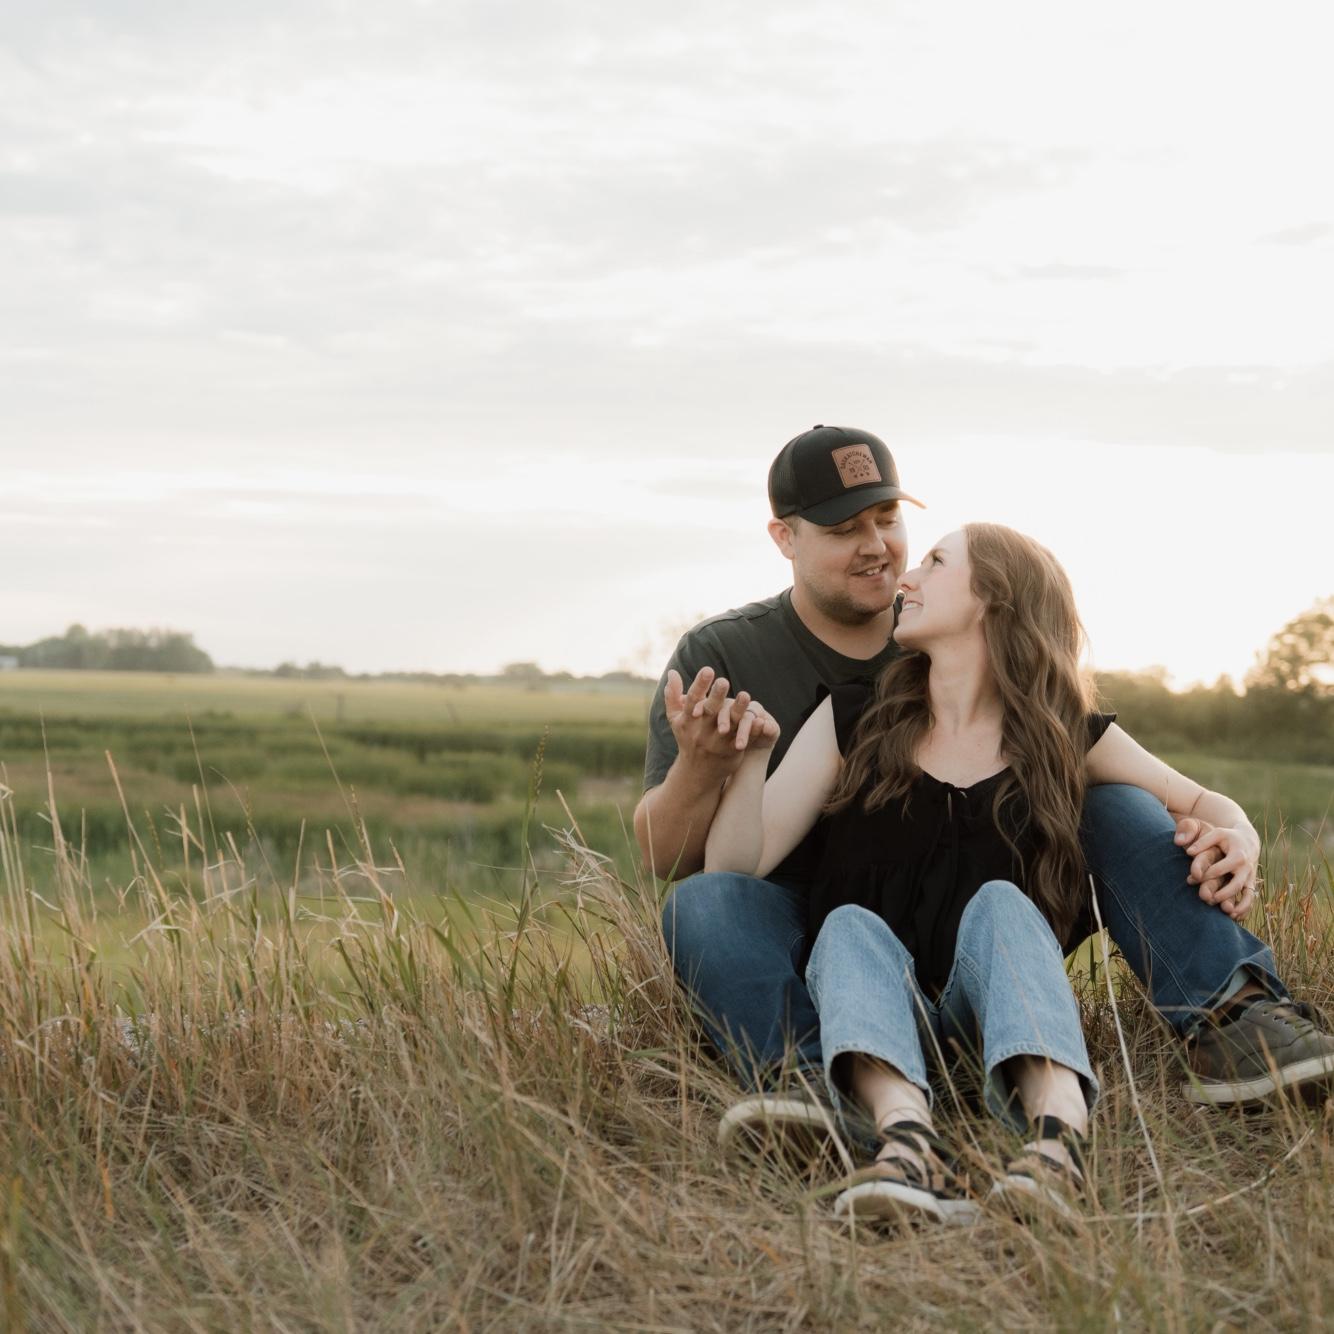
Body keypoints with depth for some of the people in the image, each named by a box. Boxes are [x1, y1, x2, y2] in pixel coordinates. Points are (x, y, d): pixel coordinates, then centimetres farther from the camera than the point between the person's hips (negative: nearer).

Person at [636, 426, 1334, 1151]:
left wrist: (1196, 836, -20)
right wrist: (698, 769, -29)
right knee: (704, 904, -33)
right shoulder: (720, 655, -1)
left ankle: (1224, 1017, -30)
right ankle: (800, 1079, -56)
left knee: (1114, 806, -15)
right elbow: (661, 857, -6)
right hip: (812, 953, -2)